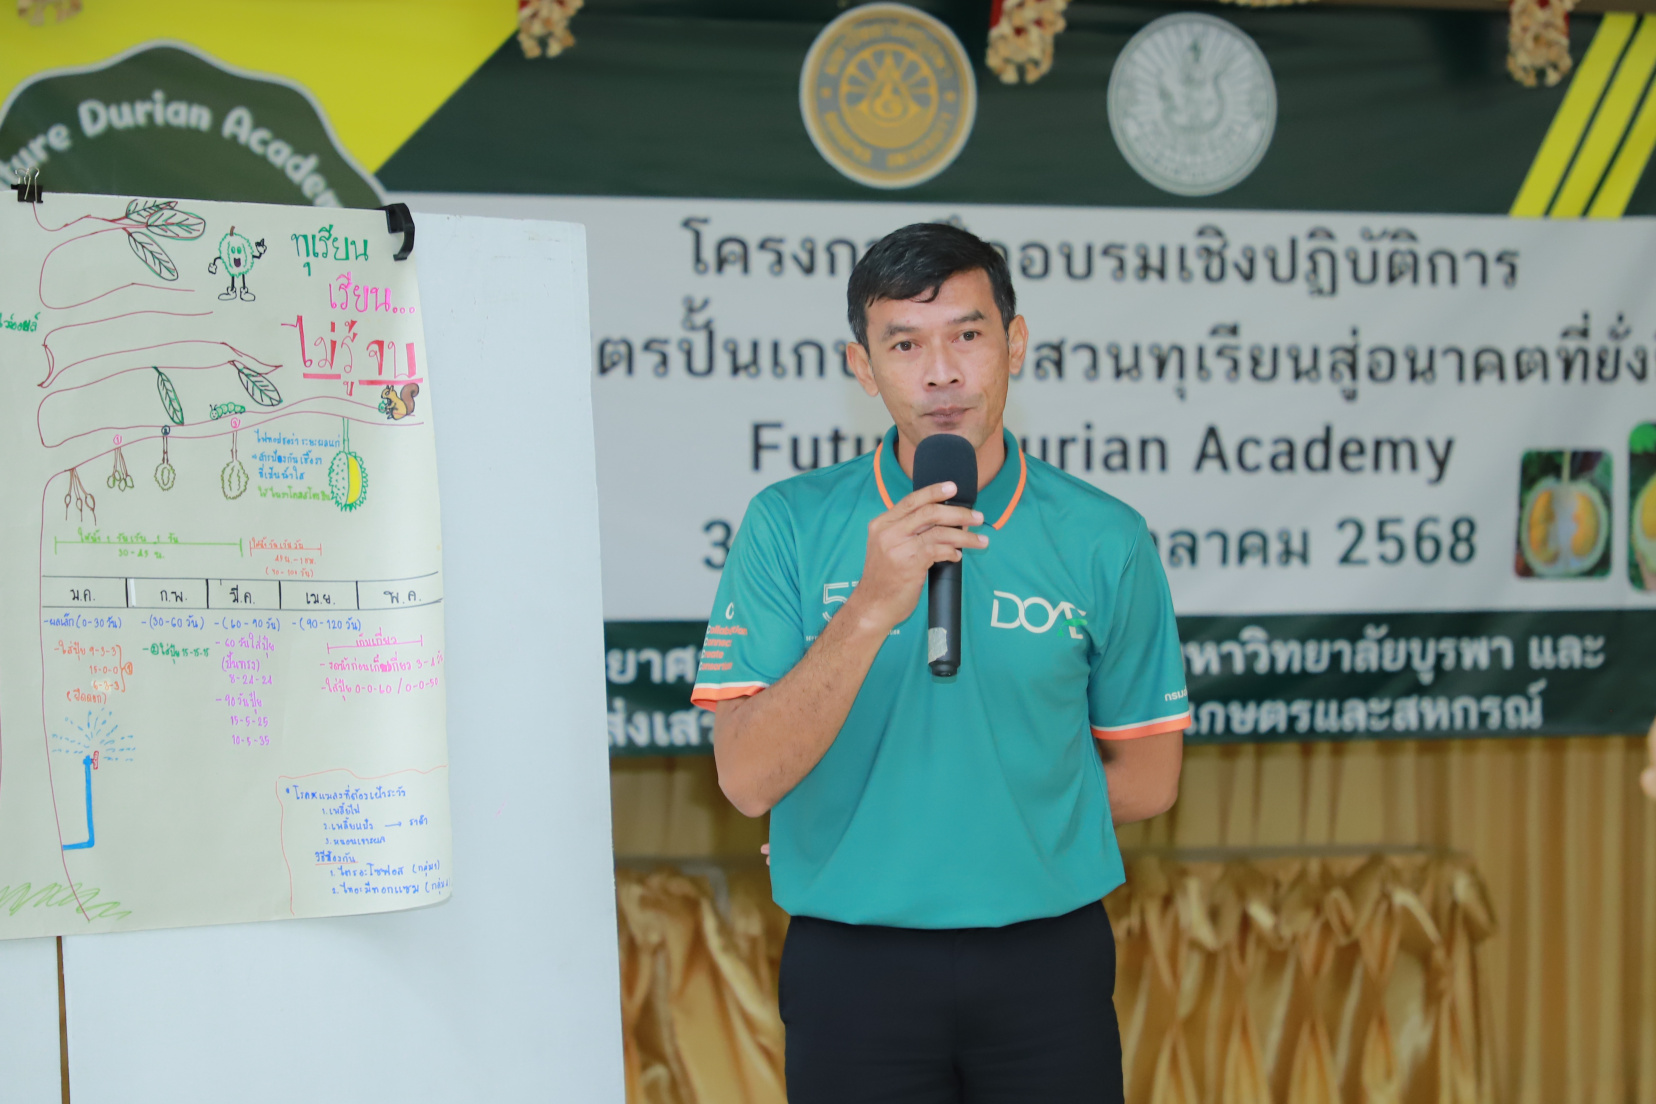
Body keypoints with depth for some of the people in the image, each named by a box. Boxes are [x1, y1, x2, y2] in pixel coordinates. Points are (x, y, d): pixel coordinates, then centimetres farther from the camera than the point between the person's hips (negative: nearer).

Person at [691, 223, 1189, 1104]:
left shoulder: (1103, 539, -1)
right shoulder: (788, 525, -4)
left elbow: (1146, 781, 6)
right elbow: (747, 778, -12)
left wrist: (987, 810, 0)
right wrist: (872, 610, -22)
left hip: (1049, 964, 1)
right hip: (853, 967, -1)